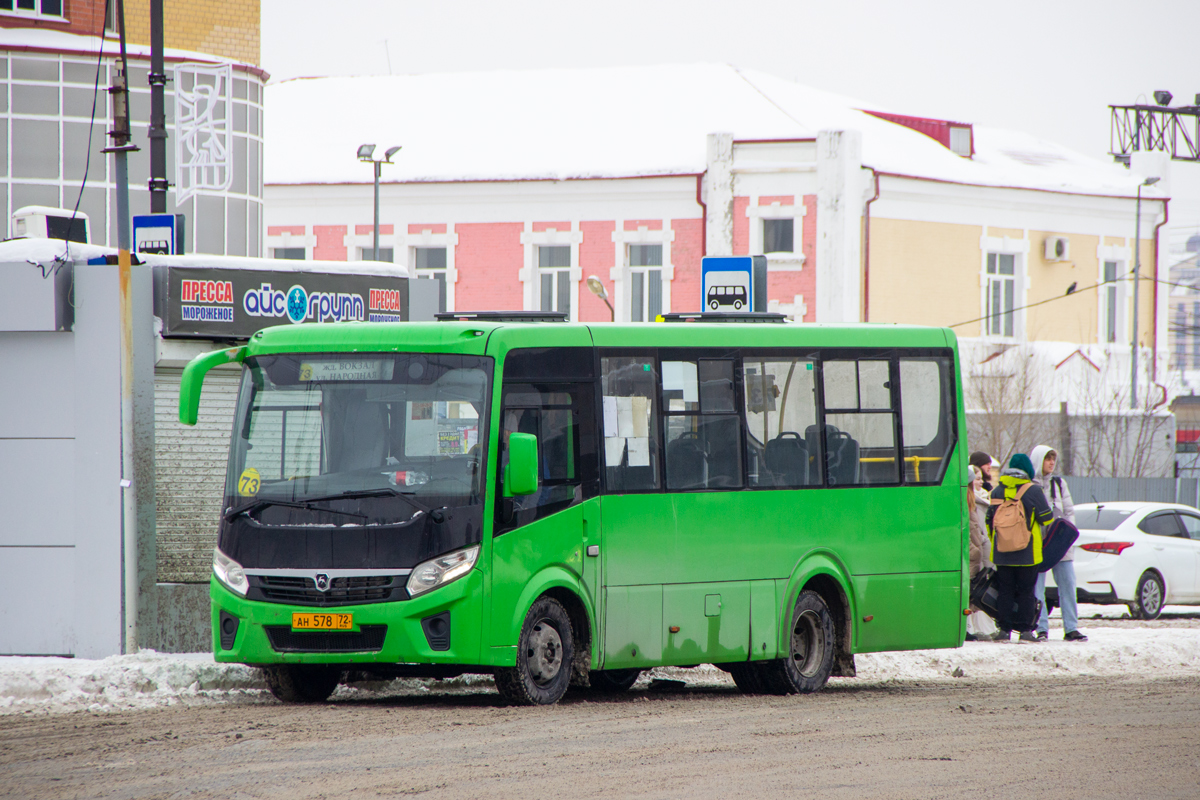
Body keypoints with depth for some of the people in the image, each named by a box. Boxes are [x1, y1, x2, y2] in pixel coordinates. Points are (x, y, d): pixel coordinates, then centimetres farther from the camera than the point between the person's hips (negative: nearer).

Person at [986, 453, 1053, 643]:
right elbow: (1046, 518, -5)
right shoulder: (1033, 490, -8)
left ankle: (1004, 628, 5)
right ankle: (1025, 629, -2)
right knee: (1026, 591, 2)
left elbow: (989, 520, 12)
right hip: (1027, 554, -3)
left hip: (1001, 552, 3)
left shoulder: (997, 491, 7)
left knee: (1004, 590, 8)